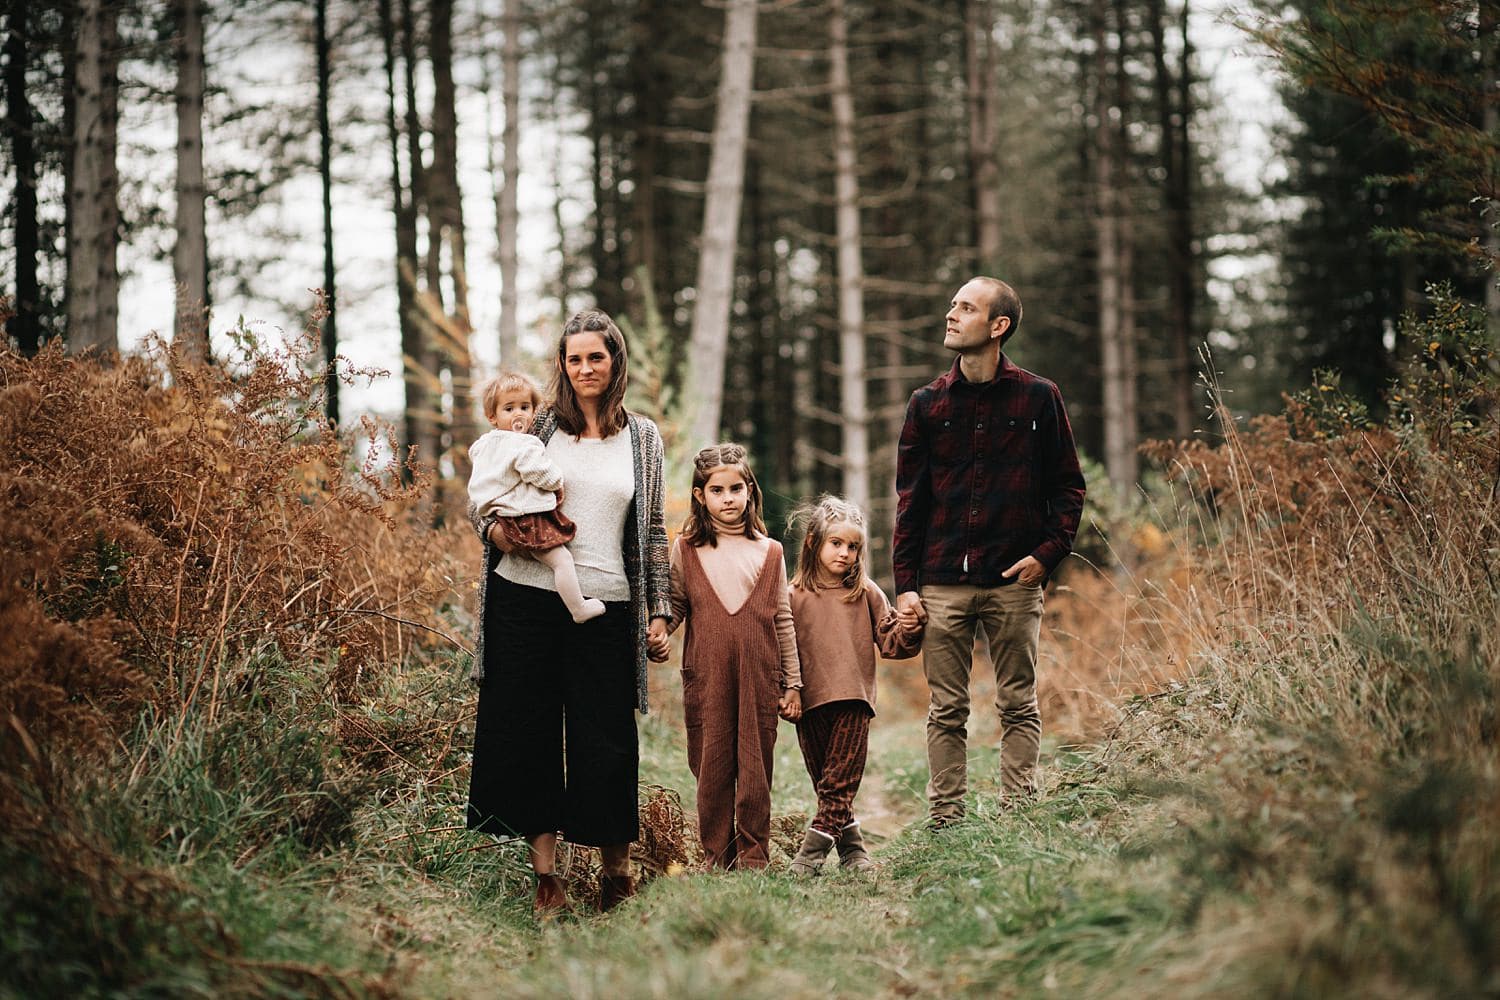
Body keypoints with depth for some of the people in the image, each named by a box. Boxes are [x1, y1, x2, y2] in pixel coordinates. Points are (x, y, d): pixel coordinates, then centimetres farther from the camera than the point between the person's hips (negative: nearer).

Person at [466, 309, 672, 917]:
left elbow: (652, 531, 14)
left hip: (606, 609, 0)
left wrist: (659, 611, 10)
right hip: (526, 599, 0)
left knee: (606, 742, 0)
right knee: (528, 734, 1)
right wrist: (498, 531, -12)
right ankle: (546, 875, 9)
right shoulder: (538, 426, 6)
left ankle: (617, 869, 17)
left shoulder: (643, 438, 11)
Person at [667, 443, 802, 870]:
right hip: (705, 679, 0)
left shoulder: (769, 552, 8)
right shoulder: (686, 549, 5)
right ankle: (717, 859, 12)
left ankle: (754, 856, 10)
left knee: (755, 770, 2)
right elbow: (675, 607, 8)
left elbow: (782, 621, 9)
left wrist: (793, 684, 8)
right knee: (711, 770, 3)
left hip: (759, 679, 0)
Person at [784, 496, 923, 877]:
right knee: (825, 784, 6)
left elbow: (890, 642, 9)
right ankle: (851, 845, 16)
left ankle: (813, 851, -9)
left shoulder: (866, 593, 7)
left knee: (839, 785, -7)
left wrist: (909, 627, -11)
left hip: (853, 701, -1)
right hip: (810, 702, 1)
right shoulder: (796, 596, 4)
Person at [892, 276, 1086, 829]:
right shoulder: (928, 403, 8)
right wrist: (906, 584, 1)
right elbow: (909, 498, 8)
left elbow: (1068, 487, 7)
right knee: (946, 711, 3)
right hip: (943, 584, 2)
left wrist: (1047, 553, -7)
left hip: (1014, 582, -1)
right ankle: (945, 823, 6)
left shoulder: (1038, 397, 3)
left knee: (1019, 707, 2)